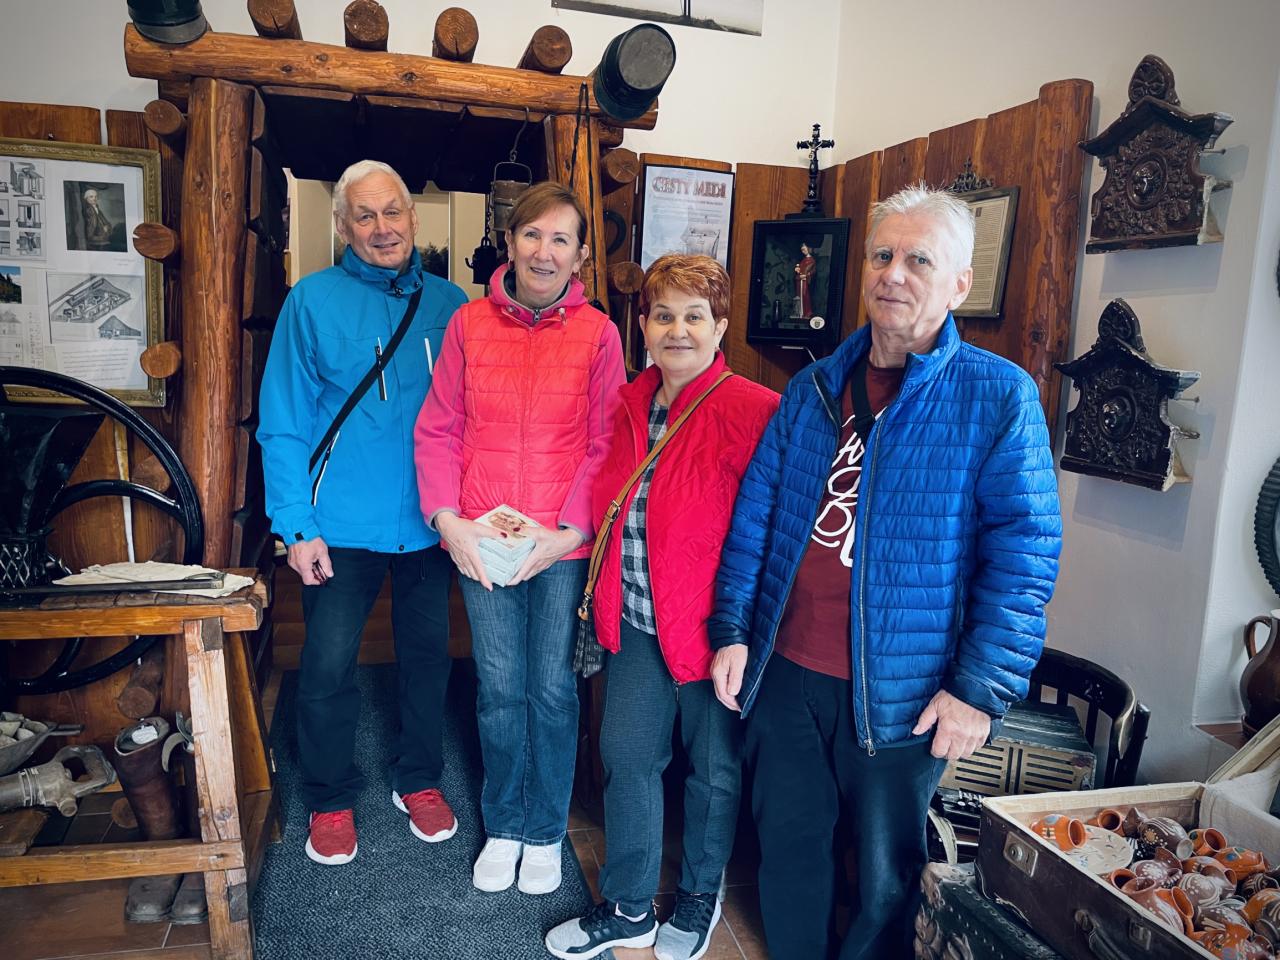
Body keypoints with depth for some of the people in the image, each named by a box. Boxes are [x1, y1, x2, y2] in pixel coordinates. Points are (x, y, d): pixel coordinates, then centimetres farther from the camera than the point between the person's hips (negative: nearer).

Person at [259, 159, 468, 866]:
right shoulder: (313, 300, -4)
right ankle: (331, 800, 28)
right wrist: (296, 525, -11)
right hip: (342, 525, -2)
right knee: (328, 668, 6)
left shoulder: (449, 303, 4)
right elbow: (283, 422, -5)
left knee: (428, 655, 15)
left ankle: (419, 780, 36)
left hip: (430, 522, 3)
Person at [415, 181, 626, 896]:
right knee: (499, 689, 14)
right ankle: (503, 826, 35)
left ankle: (546, 832, 33)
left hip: (565, 545, -1)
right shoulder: (470, 323, 1)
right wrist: (449, 520, -9)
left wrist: (570, 531, -13)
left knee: (553, 688, 11)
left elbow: (607, 445, -4)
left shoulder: (597, 333, -4)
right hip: (481, 542, 2)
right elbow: (437, 430, 2)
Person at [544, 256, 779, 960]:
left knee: (714, 768, 15)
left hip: (712, 626, -5)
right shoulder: (631, 405, 4)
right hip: (638, 623, 6)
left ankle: (699, 895, 41)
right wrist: (605, 598, 14)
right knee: (626, 755, 15)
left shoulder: (754, 411, -18)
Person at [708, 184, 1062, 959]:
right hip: (785, 670, 4)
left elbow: (1025, 549, -11)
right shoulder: (814, 387, 5)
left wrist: (983, 688, -14)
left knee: (886, 874, 15)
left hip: (902, 692, -4)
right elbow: (756, 511, 6)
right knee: (789, 841, 21)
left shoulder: (1000, 396, -8)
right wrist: (733, 630, 2)